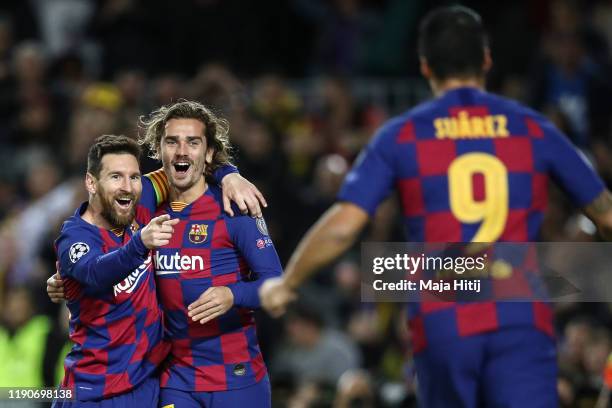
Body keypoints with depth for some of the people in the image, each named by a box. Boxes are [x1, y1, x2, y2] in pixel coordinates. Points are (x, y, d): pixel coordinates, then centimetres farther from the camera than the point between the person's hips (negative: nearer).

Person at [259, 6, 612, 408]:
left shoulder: (401, 136, 4)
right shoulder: (533, 129, 8)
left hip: (442, 325, 1)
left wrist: (285, 285, 11)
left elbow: (342, 227, -3)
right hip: (520, 320, -1)